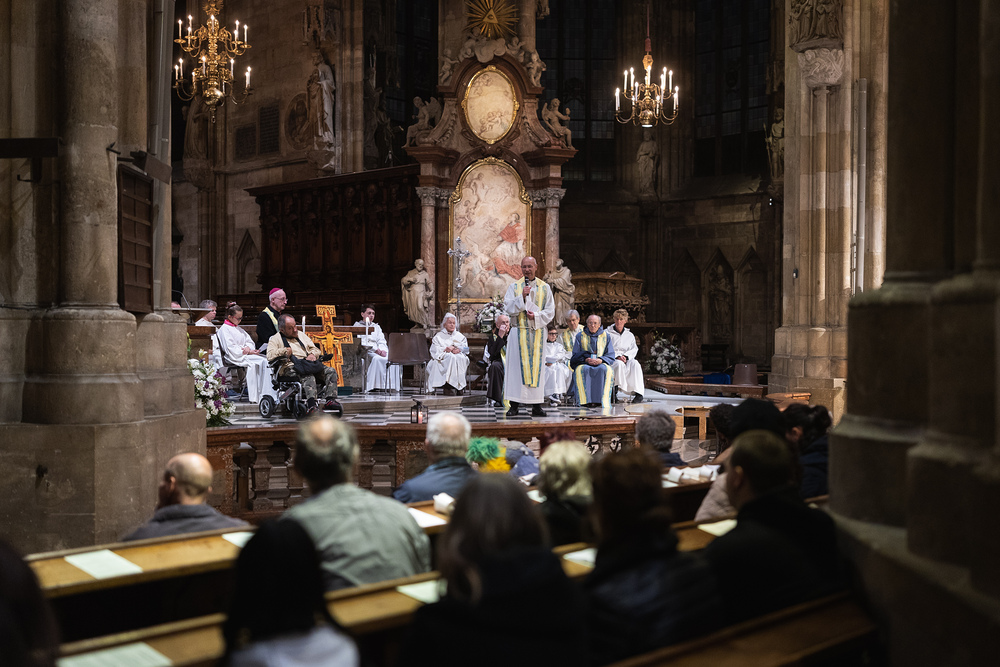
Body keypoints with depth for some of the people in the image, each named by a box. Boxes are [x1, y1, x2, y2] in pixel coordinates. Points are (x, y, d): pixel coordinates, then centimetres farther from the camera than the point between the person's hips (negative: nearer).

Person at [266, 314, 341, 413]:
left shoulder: (301, 335, 28)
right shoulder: (275, 339, 10)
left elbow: (316, 350, 26)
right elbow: (270, 356, -7)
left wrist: (312, 354, 3)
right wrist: (285, 350, -11)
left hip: (308, 365, 6)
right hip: (291, 368, -6)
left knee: (331, 371, -18)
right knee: (309, 377, -39)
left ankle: (330, 400, -33)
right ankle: (312, 405, -57)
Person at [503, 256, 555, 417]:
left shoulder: (545, 288, 9)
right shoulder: (514, 286, 7)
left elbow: (550, 311, 4)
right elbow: (508, 308, -2)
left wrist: (536, 316, -12)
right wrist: (522, 297, -13)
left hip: (538, 333, 1)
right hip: (518, 333, -1)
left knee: (537, 367, 1)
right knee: (517, 366, -4)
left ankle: (536, 405, 3)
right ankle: (515, 405, -1)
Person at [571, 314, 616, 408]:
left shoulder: (606, 336, 11)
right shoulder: (580, 336, 10)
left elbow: (611, 356, 5)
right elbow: (575, 355, 5)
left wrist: (600, 360, -16)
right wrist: (586, 359, -15)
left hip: (601, 364, 0)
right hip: (584, 364, 0)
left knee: (604, 369, -36)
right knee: (581, 370, -36)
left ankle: (602, 400, -35)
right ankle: (586, 400, -36)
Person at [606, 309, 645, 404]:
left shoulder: (630, 335, 21)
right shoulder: (608, 334, 11)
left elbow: (634, 349, 8)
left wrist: (626, 356, -13)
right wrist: (617, 356, -19)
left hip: (627, 359, 2)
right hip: (612, 360, -2)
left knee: (635, 364, -33)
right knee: (619, 364, -39)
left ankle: (638, 393, -40)